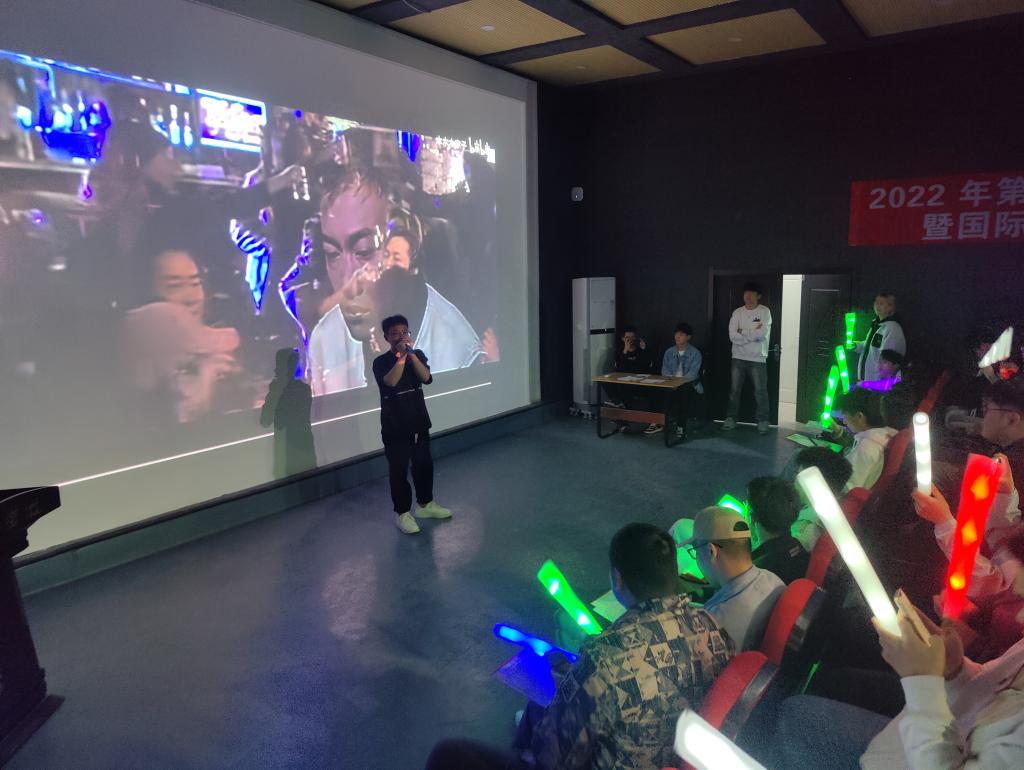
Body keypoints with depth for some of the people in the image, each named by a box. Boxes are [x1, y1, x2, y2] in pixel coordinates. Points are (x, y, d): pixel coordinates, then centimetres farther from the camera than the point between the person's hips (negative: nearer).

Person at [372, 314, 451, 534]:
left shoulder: (417, 355, 4)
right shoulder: (381, 362, -8)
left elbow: (426, 378, -12)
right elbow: (391, 381, -27)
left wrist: (411, 354, -20)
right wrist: (401, 356, -28)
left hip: (419, 421, 5)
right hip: (394, 426, -5)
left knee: (424, 463, 15)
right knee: (398, 469, 1)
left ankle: (425, 504, 32)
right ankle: (403, 513, 12)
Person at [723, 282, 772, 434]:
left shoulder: (765, 312, -4)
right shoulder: (737, 312, 3)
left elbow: (762, 334, -18)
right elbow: (733, 336, -8)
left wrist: (743, 332, -8)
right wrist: (753, 334, -13)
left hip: (757, 359, -2)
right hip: (738, 358, 3)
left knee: (760, 391, 3)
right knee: (734, 390, 7)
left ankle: (763, 421, 14)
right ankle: (731, 419, 17)